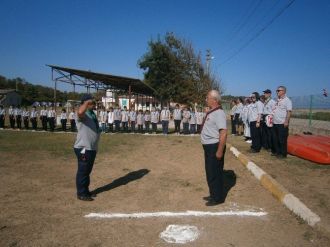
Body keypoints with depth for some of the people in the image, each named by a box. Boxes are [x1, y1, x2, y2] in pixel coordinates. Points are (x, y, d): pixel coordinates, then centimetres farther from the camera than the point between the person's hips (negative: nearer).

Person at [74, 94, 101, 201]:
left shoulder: (92, 114, 14)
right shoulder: (83, 114, -16)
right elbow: (80, 112, -44)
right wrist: (87, 102, -31)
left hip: (92, 148, 9)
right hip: (83, 148, -9)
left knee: (88, 171, 18)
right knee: (82, 171, 2)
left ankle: (86, 191, 31)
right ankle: (81, 193, 14)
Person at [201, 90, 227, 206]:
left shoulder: (219, 113, -19)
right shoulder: (211, 112, 10)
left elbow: (223, 133, -25)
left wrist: (220, 151, -26)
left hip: (214, 147, -10)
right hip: (209, 146, 10)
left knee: (215, 172, 3)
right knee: (210, 172, 19)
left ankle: (218, 198, 19)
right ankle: (213, 194, 36)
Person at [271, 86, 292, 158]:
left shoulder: (287, 100, -8)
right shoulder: (277, 100, 15)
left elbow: (289, 112, -14)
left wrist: (286, 121, -19)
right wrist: (272, 118, 12)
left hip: (282, 123, -8)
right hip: (275, 123, 8)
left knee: (282, 139, -1)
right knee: (275, 138, 13)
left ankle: (283, 153, 10)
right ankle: (277, 152, 26)